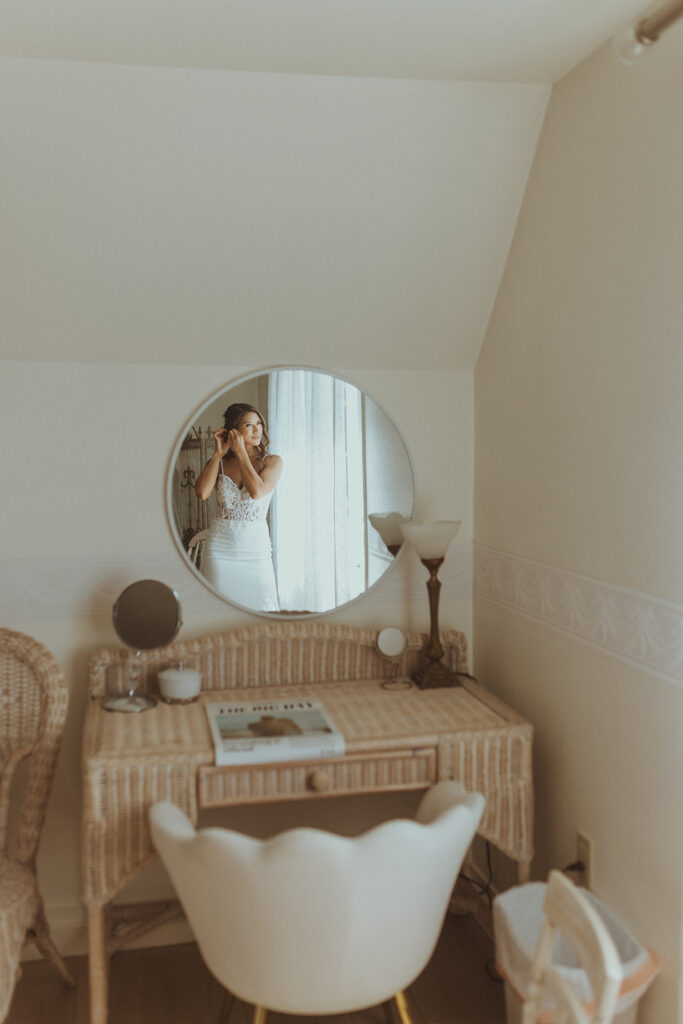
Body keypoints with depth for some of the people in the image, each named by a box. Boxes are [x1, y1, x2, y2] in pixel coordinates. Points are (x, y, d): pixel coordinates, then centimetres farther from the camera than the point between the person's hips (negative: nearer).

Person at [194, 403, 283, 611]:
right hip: (220, 547, 1)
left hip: (255, 547, -1)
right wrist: (218, 453, -3)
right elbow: (202, 493, -11)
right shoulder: (219, 462, 6)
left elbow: (257, 491, -16)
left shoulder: (272, 461, 2)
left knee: (264, 613, -3)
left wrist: (241, 453, -9)